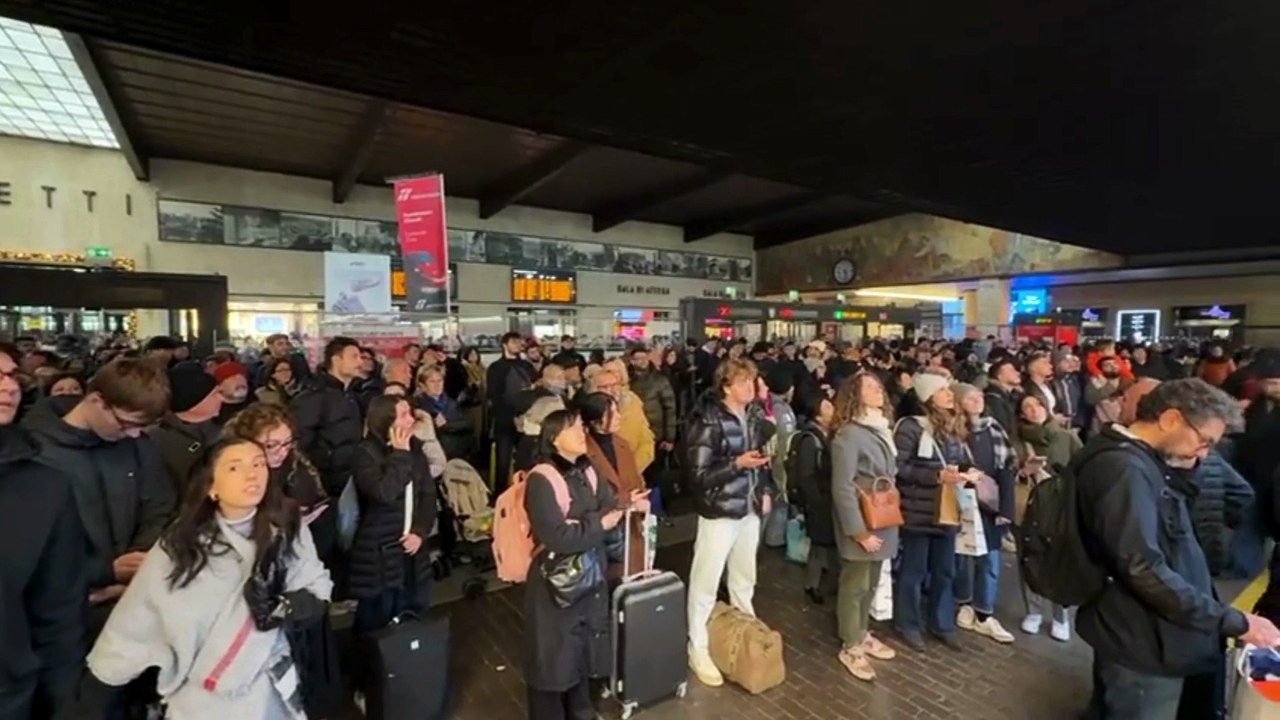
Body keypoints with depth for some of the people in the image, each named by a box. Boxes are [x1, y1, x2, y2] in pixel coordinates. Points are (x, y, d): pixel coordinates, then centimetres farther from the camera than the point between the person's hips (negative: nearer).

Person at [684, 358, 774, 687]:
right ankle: (697, 649, 20)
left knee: (745, 578, 23)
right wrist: (737, 464, -26)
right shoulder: (708, 423, -19)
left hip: (749, 509, 7)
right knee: (706, 582, 5)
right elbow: (698, 475, -19)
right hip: (719, 512, -7)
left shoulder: (753, 418, 4)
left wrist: (766, 491, 7)